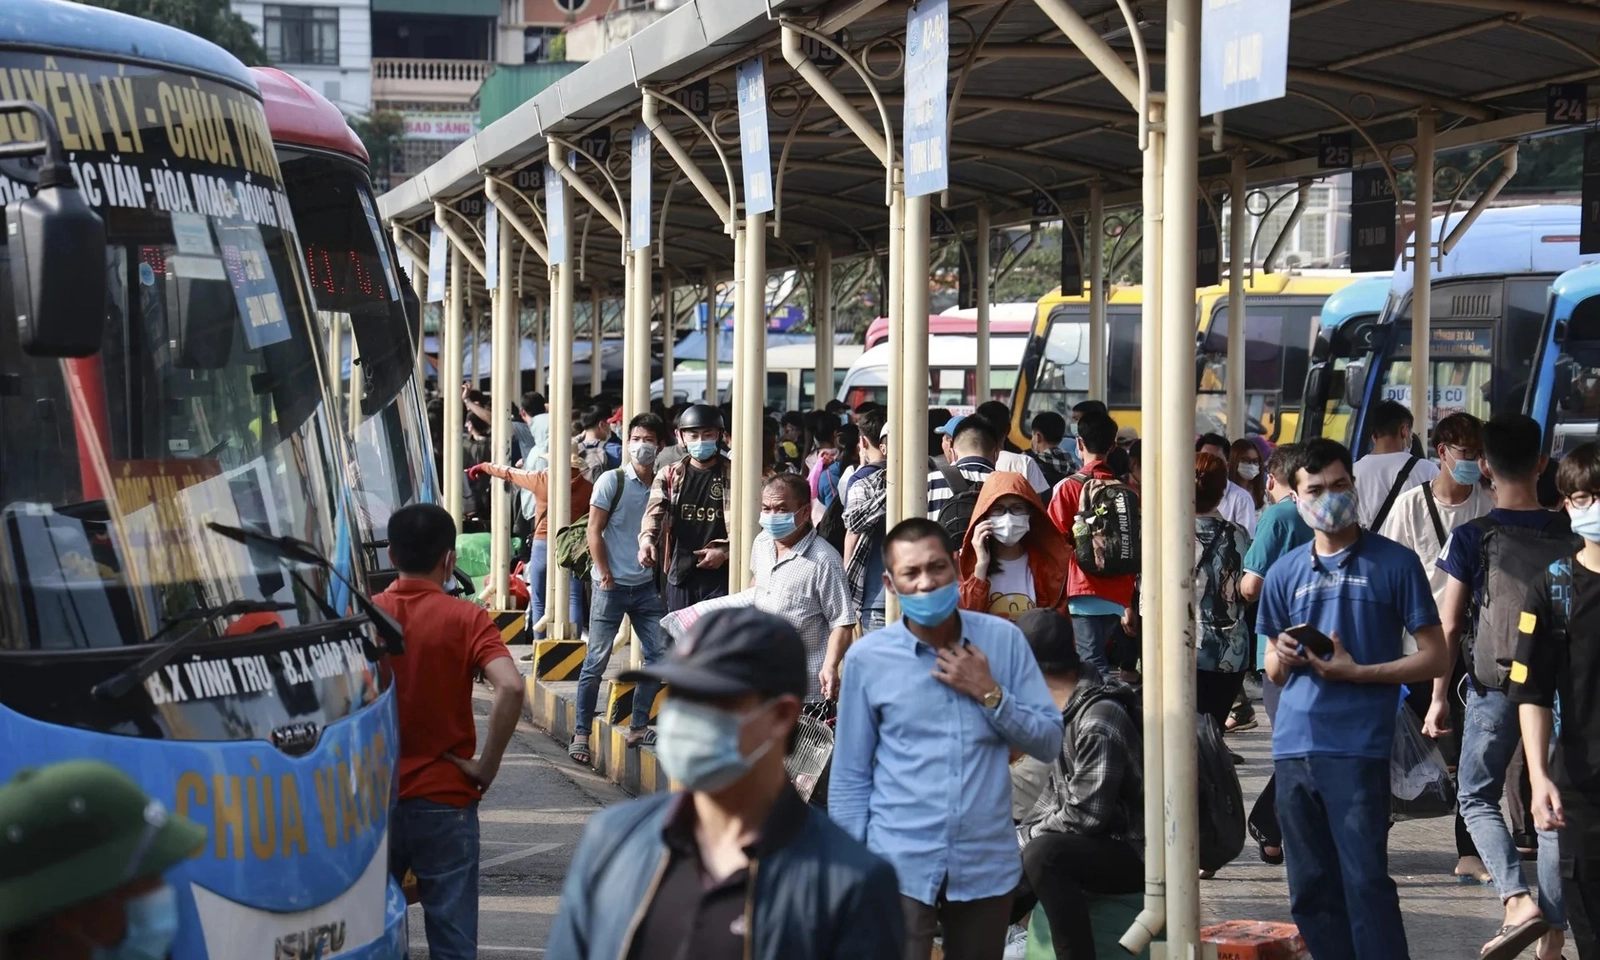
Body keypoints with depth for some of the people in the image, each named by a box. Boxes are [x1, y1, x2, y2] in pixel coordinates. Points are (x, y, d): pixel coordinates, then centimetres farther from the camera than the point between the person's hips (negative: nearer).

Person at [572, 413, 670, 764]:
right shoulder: (612, 481, -6)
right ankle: (581, 734, 4)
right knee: (596, 660, -2)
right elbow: (594, 531, -6)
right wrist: (605, 574, -11)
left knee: (658, 655, 3)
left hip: (647, 585, 4)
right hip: (612, 585, -4)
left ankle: (638, 728, 16)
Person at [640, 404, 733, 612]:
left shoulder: (734, 475, 1)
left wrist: (725, 551, -16)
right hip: (680, 575, 3)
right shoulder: (668, 475, 7)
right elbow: (654, 512, -6)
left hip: (721, 577, -3)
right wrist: (647, 540, -27)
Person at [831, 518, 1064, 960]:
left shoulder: (1003, 640, 1)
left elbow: (1049, 743, 3)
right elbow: (849, 779, 3)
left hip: (989, 866, 2)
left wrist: (989, 694, -9)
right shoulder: (866, 658, -2)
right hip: (900, 866, -2)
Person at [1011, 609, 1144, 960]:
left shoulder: (1098, 723, -23)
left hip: (1137, 853, -11)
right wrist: (1017, 840, 6)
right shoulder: (1067, 712, 7)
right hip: (1100, 846, 11)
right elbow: (1056, 793, 16)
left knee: (1044, 854, -34)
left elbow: (1086, 815, -25)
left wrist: (1026, 838, -12)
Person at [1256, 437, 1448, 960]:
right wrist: (1282, 657, -3)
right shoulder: (1286, 573, 13)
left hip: (1359, 748, -5)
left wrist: (1356, 672, -11)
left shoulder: (1393, 563, 1)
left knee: (1366, 882, -9)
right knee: (1309, 888, 8)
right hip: (1294, 747, 5)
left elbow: (1434, 658, 0)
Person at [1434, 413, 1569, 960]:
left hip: (1493, 687, -2)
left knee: (1477, 797, 13)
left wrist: (1439, 697, 1)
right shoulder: (1567, 536, -1)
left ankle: (1518, 899, -11)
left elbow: (1449, 628, -7)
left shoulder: (1472, 538, -8)